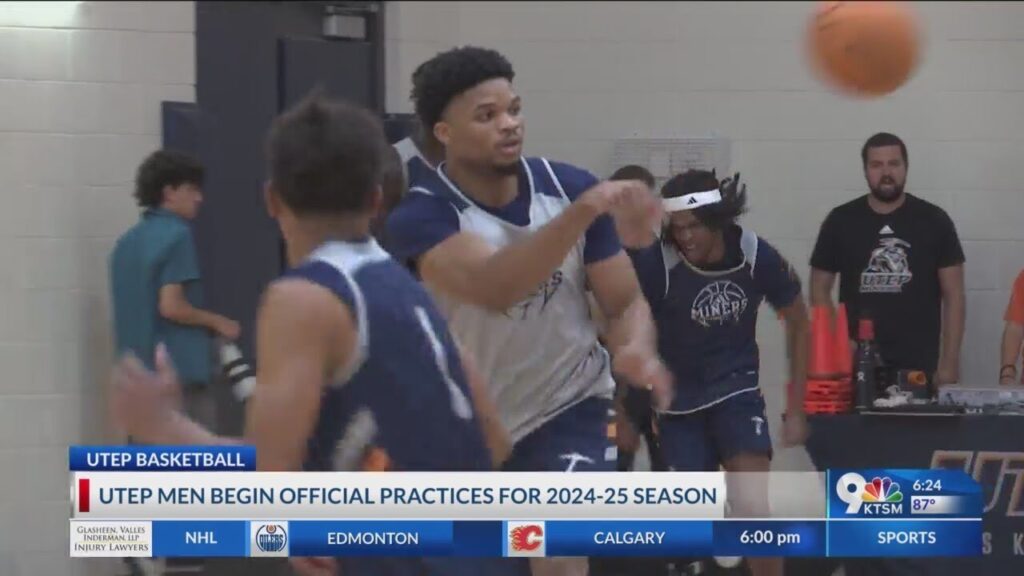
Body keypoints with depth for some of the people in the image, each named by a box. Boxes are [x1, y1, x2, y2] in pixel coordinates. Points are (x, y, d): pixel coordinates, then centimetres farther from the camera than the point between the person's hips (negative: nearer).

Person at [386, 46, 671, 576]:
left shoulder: (570, 188, -10)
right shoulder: (421, 216, -20)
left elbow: (625, 302, -4)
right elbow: (493, 288, -40)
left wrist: (636, 349, -28)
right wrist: (581, 214, -51)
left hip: (566, 410, 0)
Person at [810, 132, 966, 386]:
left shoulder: (934, 221, 2)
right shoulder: (840, 221, 5)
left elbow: (953, 295, 2)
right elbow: (820, 290, 8)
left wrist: (949, 361, -5)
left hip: (919, 368, -1)